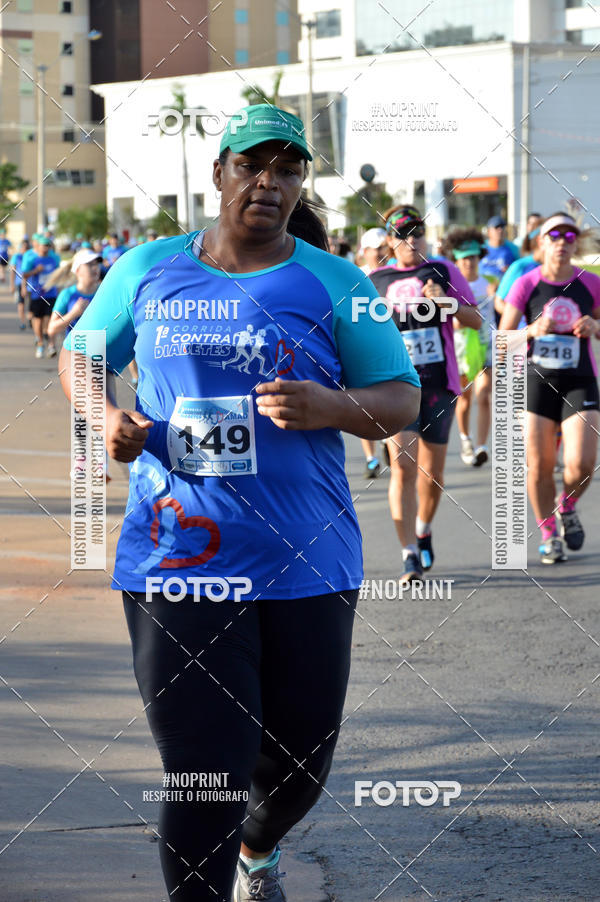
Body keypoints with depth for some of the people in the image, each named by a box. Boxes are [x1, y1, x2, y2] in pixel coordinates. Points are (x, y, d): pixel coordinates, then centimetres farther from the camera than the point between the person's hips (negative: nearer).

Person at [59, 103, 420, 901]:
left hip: (304, 562, 1)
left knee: (299, 762, 12)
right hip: (177, 559, -1)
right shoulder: (147, 270, 6)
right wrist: (106, 417, -2)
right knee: (204, 773, -9)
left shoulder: (333, 284, 2)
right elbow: (81, 353, 19)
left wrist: (331, 406, -18)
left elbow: (403, 399, 3)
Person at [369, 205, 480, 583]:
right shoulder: (377, 281, 7)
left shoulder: (443, 272, 5)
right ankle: (410, 554, -14)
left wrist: (447, 301, -15)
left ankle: (423, 531, 35)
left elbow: (476, 320, 1)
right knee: (403, 467, -15)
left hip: (439, 383, 1)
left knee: (433, 472, 7)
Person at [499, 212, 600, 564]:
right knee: (539, 466, 0)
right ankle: (549, 535, 21)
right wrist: (532, 331, -19)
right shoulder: (526, 285, -1)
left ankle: (567, 507, 21)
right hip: (537, 383, 0)